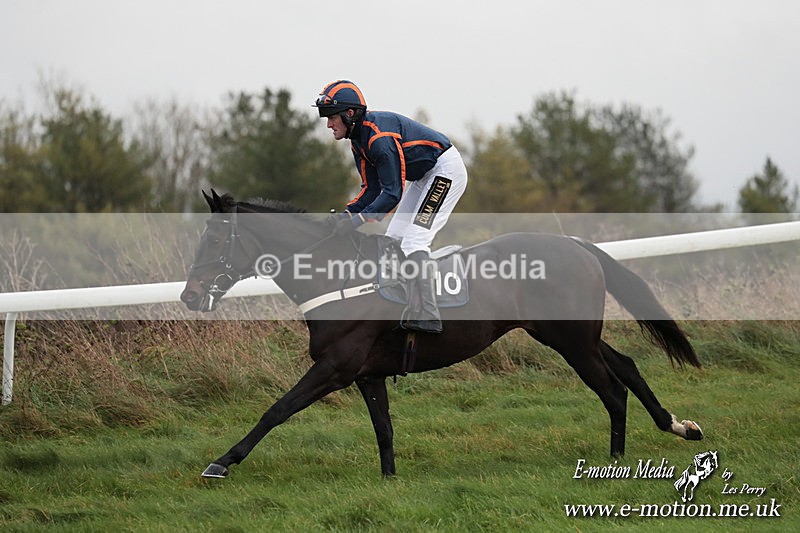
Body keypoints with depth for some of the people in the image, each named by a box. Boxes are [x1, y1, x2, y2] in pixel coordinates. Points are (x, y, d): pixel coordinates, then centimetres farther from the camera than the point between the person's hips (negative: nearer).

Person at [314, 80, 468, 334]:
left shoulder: (380, 137, -29)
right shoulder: (358, 140, 3)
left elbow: (392, 193, -29)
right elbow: (372, 189, 4)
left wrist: (356, 220, -30)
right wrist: (346, 213, -12)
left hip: (447, 169, -11)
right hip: (424, 177, 11)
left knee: (414, 241, -21)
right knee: (393, 239, 9)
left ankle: (429, 316, -28)